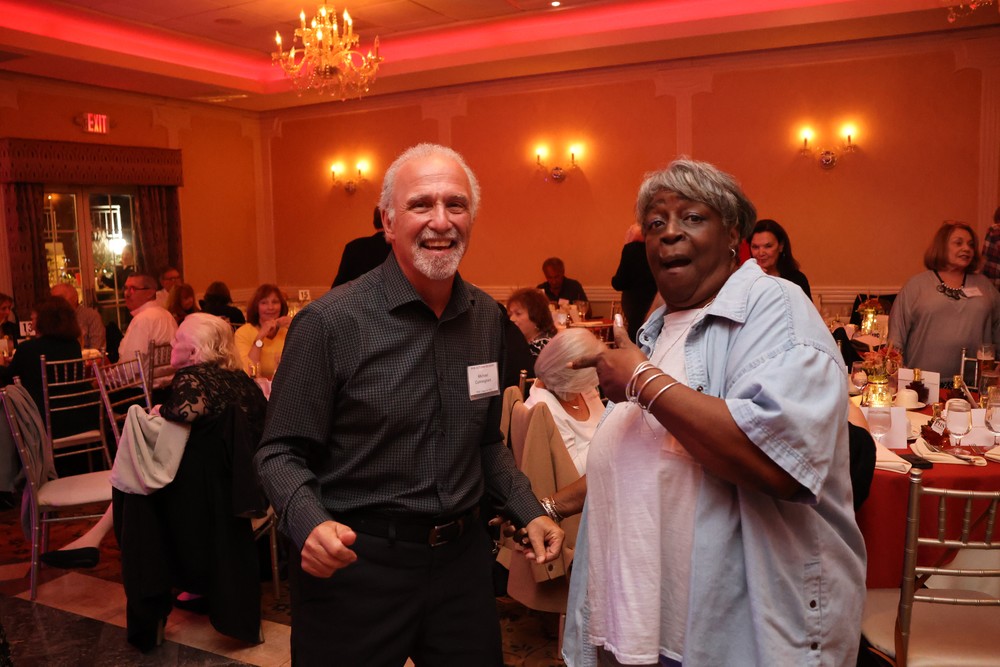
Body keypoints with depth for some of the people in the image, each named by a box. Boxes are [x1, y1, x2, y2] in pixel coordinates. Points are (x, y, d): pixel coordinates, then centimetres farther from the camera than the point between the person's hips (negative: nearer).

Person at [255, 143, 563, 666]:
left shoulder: (487, 317, 2)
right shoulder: (329, 323, -16)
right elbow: (282, 453, -10)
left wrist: (528, 511, 3)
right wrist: (311, 524, -27)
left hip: (462, 558, 5)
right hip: (355, 564, -5)